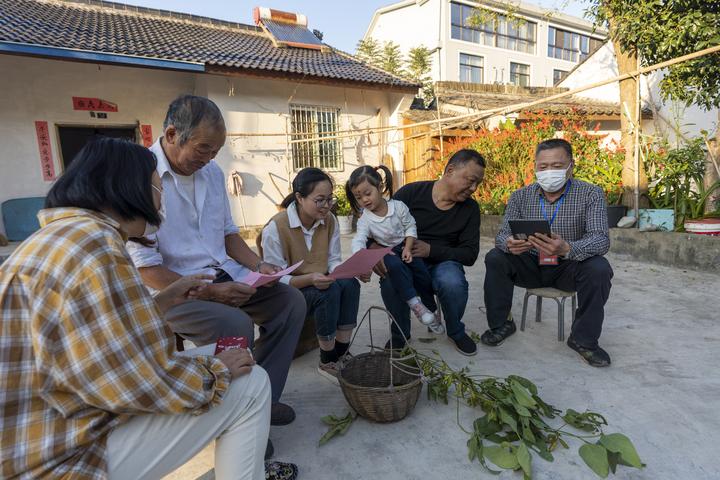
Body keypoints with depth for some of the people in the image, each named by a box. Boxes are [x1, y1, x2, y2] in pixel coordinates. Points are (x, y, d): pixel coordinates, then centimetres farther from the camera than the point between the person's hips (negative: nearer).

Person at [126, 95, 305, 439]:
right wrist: (209, 292, -23)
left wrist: (258, 265, -1)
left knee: (290, 301, -4)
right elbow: (146, 270, -17)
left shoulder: (212, 172, 7)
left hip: (223, 275, 8)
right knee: (235, 325, -31)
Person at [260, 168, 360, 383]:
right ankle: (327, 363, -13)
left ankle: (341, 355, -14)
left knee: (350, 284, -25)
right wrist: (310, 279, -35)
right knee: (329, 292, -31)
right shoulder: (275, 228, -20)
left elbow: (334, 261, 1)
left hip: (320, 284, 5)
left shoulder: (329, 220, -3)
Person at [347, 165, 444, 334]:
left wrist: (408, 248, -14)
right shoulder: (365, 220, -12)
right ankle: (415, 304, -28)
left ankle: (431, 310, 18)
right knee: (394, 265, -36)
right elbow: (358, 241, -23)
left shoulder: (398, 206, -10)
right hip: (386, 253, -1)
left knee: (424, 278, -9)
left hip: (405, 247, 2)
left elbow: (410, 227, -2)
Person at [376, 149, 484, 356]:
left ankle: (456, 332, 2)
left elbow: (470, 254, -4)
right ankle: (400, 333, -2)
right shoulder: (411, 192, -7)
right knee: (390, 281, -35)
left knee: (453, 283, -34)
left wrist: (431, 250, -22)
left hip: (442, 261, 1)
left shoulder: (470, 209, -1)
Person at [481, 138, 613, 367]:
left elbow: (600, 239, -22)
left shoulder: (591, 194, -10)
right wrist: (509, 244, -37)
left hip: (568, 267, -1)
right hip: (531, 265, 2)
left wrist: (567, 249, -46)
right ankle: (501, 323, -4)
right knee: (495, 258, -22)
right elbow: (503, 233, -9)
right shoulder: (521, 196, -4)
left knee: (599, 269, -30)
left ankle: (584, 339, -9)